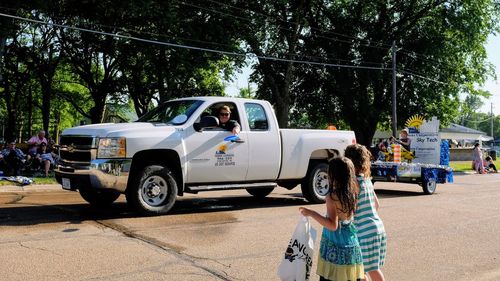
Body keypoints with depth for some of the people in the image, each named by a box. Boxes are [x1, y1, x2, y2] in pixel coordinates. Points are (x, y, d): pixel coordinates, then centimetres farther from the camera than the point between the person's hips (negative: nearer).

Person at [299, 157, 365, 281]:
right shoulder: (353, 193, 1)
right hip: (352, 244, 6)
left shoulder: (332, 197, -17)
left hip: (334, 246, -6)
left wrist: (312, 213, -20)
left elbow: (333, 225, -22)